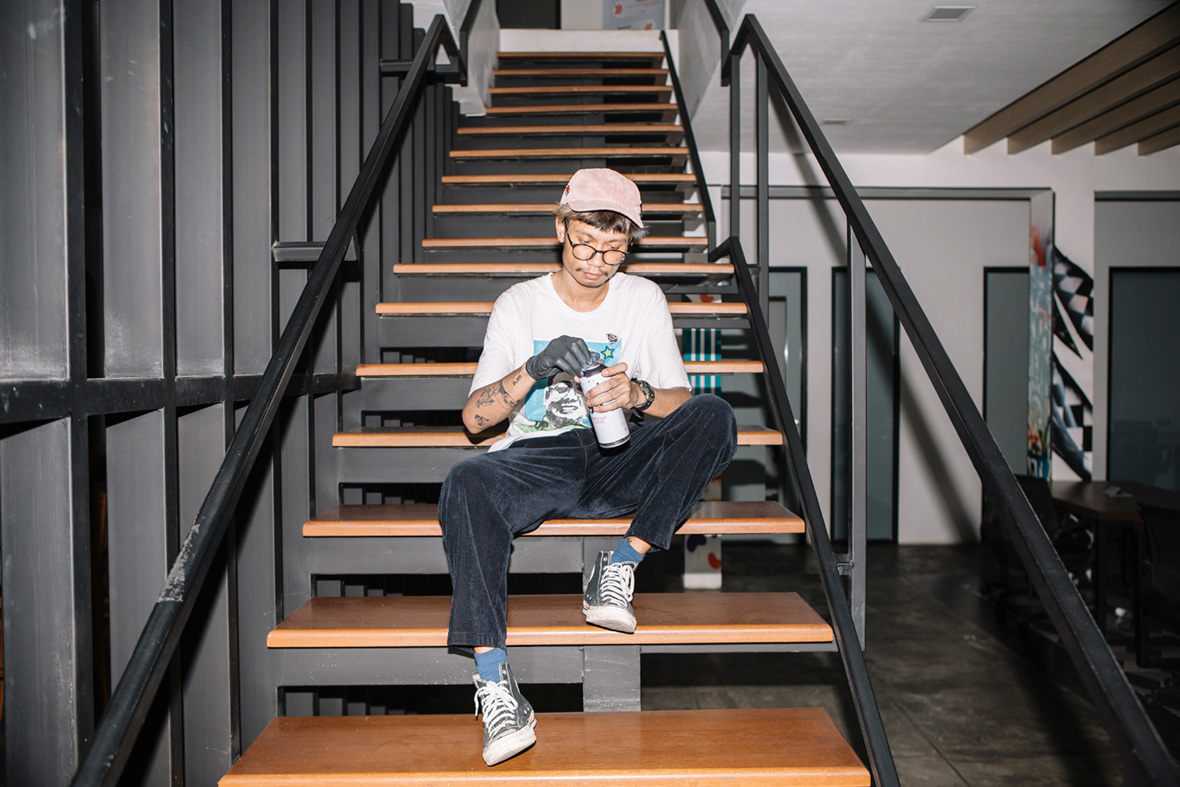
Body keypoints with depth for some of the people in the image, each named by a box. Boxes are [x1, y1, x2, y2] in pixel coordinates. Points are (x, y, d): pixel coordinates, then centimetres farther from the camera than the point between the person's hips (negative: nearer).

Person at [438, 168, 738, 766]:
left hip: (620, 462, 1)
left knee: (714, 417, -25)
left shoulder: (644, 300, 7)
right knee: (466, 483, -34)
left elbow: (682, 402, 0)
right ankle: (493, 680, -36)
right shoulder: (519, 304, 4)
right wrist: (535, 368, -21)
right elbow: (474, 417, -3)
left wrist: (638, 394, -23)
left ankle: (620, 566, -22)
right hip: (535, 459, -1)